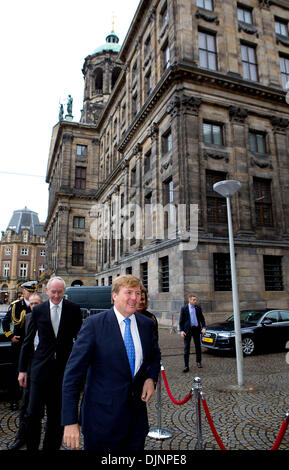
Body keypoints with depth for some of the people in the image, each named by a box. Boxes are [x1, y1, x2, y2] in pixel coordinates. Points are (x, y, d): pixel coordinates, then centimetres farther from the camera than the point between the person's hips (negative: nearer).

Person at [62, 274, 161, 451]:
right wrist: (70, 421, -17)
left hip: (137, 416, 4)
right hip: (102, 417, -4)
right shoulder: (94, 324, -14)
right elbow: (73, 373, -14)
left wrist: (151, 378, -1)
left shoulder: (147, 324, 0)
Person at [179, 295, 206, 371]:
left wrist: (203, 327, -5)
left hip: (196, 329, 3)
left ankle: (198, 362, 32)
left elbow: (202, 318, 7)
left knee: (198, 346, 14)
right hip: (188, 330, -3)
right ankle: (186, 366, 1)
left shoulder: (198, 308, 4)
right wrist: (181, 331, -10)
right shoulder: (184, 308, -3)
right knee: (186, 348, -3)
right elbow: (181, 320, -2)